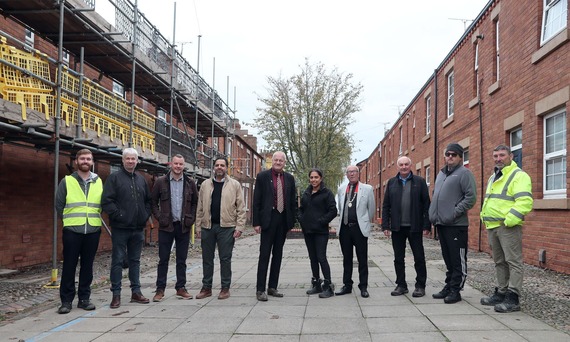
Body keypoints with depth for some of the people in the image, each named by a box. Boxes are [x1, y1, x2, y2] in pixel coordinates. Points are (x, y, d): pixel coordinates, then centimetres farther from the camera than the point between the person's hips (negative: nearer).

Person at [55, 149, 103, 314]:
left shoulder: (98, 182, 8)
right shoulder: (66, 181, 2)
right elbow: (59, 205, 6)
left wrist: (92, 219, 7)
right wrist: (70, 220, 7)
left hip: (93, 231, 2)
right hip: (72, 230, -2)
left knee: (87, 265, 7)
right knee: (69, 266, 1)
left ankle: (84, 298, 16)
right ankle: (66, 300, 10)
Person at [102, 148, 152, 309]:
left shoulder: (141, 180, 14)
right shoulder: (114, 178, -3)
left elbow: (148, 200, 21)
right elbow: (106, 201, -11)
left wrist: (146, 215, 8)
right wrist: (118, 215, -15)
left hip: (138, 228, 5)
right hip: (120, 228, -5)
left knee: (135, 261, 12)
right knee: (117, 261, 1)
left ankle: (136, 292, 20)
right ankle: (116, 294, 8)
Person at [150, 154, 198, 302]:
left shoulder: (190, 183, 5)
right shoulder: (161, 182, 0)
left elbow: (195, 202, 12)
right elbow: (153, 201, 6)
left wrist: (191, 218, 2)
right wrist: (159, 217, -2)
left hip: (184, 226, 2)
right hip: (166, 226, -2)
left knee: (182, 260, 9)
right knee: (163, 259, 3)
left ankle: (181, 288, 19)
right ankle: (160, 289, 12)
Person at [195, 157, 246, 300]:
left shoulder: (235, 185, 2)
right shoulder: (205, 184, 10)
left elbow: (241, 208, -1)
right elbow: (200, 207, 11)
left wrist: (239, 227, -8)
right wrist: (198, 226, 6)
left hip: (226, 227, -3)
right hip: (207, 226, 3)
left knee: (225, 258, 3)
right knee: (207, 258, 9)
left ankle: (225, 288, 14)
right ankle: (206, 288, 21)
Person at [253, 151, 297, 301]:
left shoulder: (289, 178, 9)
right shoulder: (263, 176, -2)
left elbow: (293, 201, 12)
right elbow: (256, 201, -4)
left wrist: (292, 220, 6)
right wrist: (256, 222, -9)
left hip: (283, 220, 4)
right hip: (268, 219, -4)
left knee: (277, 254, 10)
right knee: (264, 254, -3)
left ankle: (272, 287, 19)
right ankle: (260, 289, 3)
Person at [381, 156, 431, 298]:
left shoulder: (420, 181, 1)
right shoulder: (391, 183, 8)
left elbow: (426, 204, -3)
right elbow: (386, 205, 7)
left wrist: (427, 225, -8)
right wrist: (385, 225, 0)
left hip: (415, 227, -2)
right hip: (397, 227, 3)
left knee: (419, 258, 5)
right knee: (398, 258, 9)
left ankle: (420, 286, 16)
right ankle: (401, 285, 20)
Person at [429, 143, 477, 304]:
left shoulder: (464, 173, -6)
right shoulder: (441, 173, 19)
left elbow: (471, 197, -13)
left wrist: (455, 212, -17)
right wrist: (434, 214, 14)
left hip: (456, 224, -8)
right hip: (441, 223, 8)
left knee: (458, 260, -1)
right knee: (448, 259, 16)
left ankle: (455, 290, 6)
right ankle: (448, 287, 24)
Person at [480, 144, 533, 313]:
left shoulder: (519, 175, -8)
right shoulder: (493, 177, 20)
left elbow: (525, 201, -19)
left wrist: (509, 221, -23)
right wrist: (484, 216, 16)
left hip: (508, 227, -9)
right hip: (492, 226, 9)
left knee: (513, 262, -5)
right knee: (499, 262, 15)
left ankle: (512, 298, -2)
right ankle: (501, 293, 24)